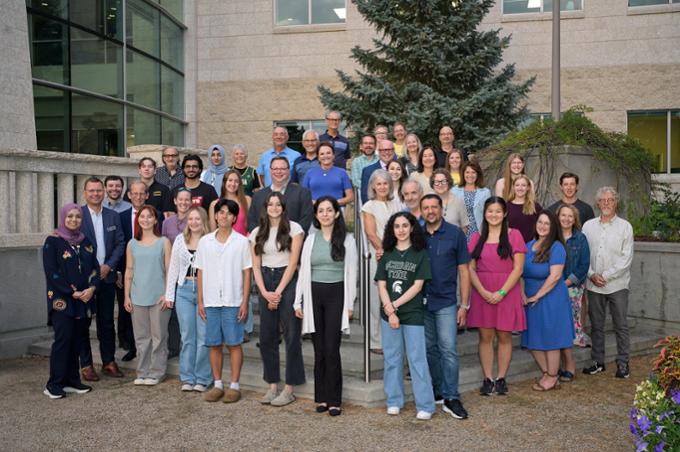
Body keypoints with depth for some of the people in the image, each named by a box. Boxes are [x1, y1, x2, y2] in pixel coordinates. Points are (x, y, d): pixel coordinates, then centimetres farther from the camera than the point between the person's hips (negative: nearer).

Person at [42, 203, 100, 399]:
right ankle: (54, 384, -1)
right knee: (63, 339, -9)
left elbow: (95, 267, 10)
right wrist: (73, 292, -14)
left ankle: (72, 380, 13)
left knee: (76, 340, 6)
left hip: (84, 300, 5)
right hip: (61, 300, -5)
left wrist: (92, 288, -9)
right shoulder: (53, 242, -2)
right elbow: (51, 272, -9)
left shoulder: (86, 242, 13)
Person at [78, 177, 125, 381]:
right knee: (83, 322, 3)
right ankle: (86, 365, 11)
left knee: (107, 322, 9)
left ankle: (109, 362, 18)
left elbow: (120, 243, 6)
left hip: (107, 275, 3)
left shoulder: (113, 216, 8)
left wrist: (109, 266, -6)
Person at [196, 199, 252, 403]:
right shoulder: (204, 241, 7)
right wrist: (200, 301, 4)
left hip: (233, 302, -3)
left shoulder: (241, 242, -1)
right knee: (213, 344, 9)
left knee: (234, 344, 2)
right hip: (210, 302, 3)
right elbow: (200, 272, 9)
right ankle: (217, 384, 20)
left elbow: (246, 273, -1)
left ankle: (234, 385, 13)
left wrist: (245, 302, -6)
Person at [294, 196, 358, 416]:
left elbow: (351, 273, 1)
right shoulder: (311, 239, 9)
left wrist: (349, 303, -3)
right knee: (319, 349, 6)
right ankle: (321, 398, 15)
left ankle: (334, 400, 4)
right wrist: (298, 301, 5)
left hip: (336, 294, -3)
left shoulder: (347, 239, 1)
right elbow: (303, 270, 9)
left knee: (331, 349, -6)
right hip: (314, 294, 3)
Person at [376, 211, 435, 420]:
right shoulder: (386, 255, 8)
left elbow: (417, 286, -7)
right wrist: (389, 310, -9)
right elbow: (381, 285, 3)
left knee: (417, 359, -2)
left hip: (413, 314, -3)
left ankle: (425, 406, 5)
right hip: (388, 314, 3)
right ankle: (394, 402, 21)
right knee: (392, 358, 10)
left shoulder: (420, 254, -1)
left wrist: (395, 305, -10)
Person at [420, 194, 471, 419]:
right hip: (421, 301, 3)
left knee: (448, 349, -6)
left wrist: (464, 305, -4)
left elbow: (464, 270, 0)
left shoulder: (455, 234, -2)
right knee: (430, 349, 11)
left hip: (446, 302, -3)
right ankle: (438, 391, 26)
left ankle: (451, 398, 2)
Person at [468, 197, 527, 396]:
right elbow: (470, 269, 3)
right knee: (485, 336, 4)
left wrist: (501, 292, -12)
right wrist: (483, 292, -10)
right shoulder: (477, 237, 8)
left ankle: (501, 379, 15)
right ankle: (487, 379, 13)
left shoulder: (514, 235, 0)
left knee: (504, 336, 4)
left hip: (507, 293, -2)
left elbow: (518, 268, -5)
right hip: (482, 294, 2)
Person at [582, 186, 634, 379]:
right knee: (596, 325, 9)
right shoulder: (588, 226, 7)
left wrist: (606, 276, -11)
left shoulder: (625, 226, 0)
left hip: (617, 284, -2)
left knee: (621, 325, 2)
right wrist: (592, 275, -8)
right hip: (593, 284, 3)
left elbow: (626, 258, -5)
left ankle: (623, 363, 13)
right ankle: (598, 362, 20)